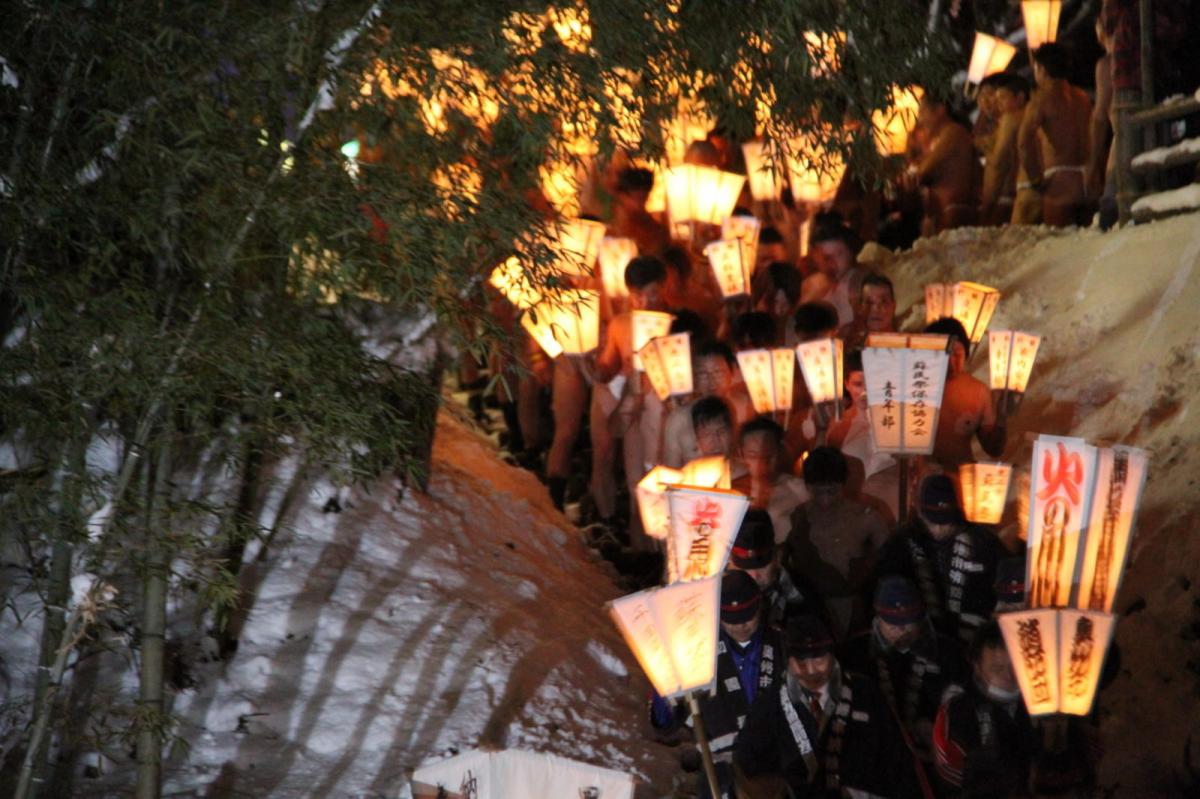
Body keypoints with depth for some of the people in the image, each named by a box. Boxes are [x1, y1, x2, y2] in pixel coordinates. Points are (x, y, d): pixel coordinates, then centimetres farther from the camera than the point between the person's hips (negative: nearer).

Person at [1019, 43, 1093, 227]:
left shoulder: (1043, 98, -5)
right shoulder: (1082, 97, 15)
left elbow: (1024, 141, -16)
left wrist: (1035, 178, -10)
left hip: (1060, 180, -6)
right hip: (1086, 179, 6)